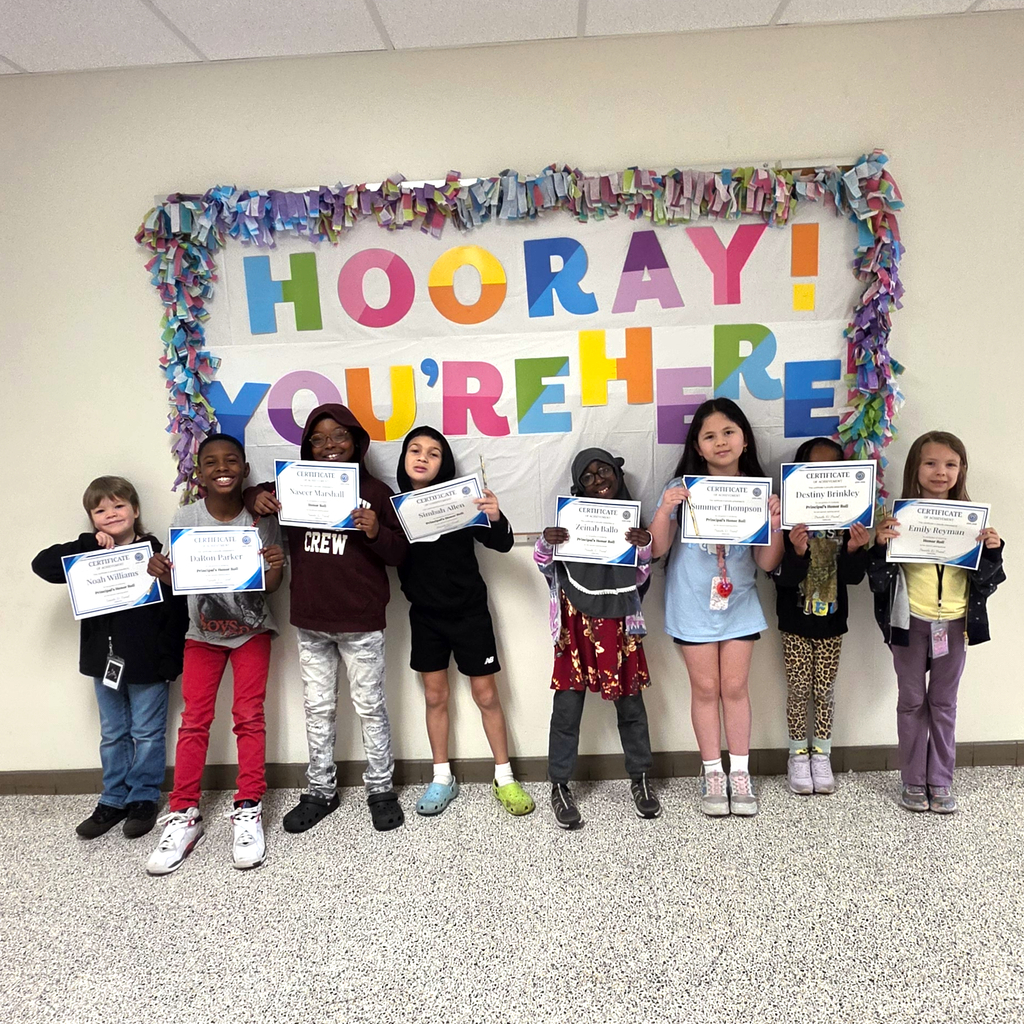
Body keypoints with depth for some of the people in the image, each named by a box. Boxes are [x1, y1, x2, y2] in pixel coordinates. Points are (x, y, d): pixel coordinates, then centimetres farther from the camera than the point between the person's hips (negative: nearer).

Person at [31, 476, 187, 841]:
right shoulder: (89, 554, 2)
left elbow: (176, 609, -13)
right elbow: (42, 565, -9)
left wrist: (170, 658, -16)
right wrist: (89, 545, -16)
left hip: (147, 663, -4)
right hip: (104, 660, 5)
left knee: (146, 733, 10)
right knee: (112, 735, 18)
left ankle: (144, 798, 26)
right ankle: (114, 800, 32)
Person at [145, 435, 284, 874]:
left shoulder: (261, 518, -12)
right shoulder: (187, 517, -10)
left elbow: (269, 587, -11)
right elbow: (178, 579, -5)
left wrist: (275, 567, -33)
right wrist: (160, 570, -27)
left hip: (251, 630, -1)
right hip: (203, 631, 1)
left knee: (249, 717, -1)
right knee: (194, 720, 2)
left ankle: (248, 812, 10)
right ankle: (183, 815, 13)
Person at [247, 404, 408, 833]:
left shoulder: (376, 491, -5)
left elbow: (399, 553, -4)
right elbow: (259, 494, 16)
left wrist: (376, 532, -25)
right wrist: (256, 497, -8)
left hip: (361, 623, -3)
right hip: (309, 622, 4)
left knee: (370, 707, 9)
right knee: (318, 709, 15)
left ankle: (380, 788, 25)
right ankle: (320, 790, 31)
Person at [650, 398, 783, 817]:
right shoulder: (683, 486, -9)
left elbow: (767, 563, -2)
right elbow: (657, 548, -10)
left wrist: (775, 523, -19)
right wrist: (666, 509, -26)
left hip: (739, 602, 2)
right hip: (693, 603, -1)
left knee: (735, 687, 8)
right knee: (706, 688, 7)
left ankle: (740, 773, 23)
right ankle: (713, 773, 23)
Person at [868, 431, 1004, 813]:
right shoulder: (900, 516, -8)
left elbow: (986, 580, 3)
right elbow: (879, 580, -9)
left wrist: (992, 550, -15)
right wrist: (880, 544, -26)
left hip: (954, 623, 2)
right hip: (910, 623, -2)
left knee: (943, 703, 13)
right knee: (912, 702, 10)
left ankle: (941, 781, 26)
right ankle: (914, 781, 23)